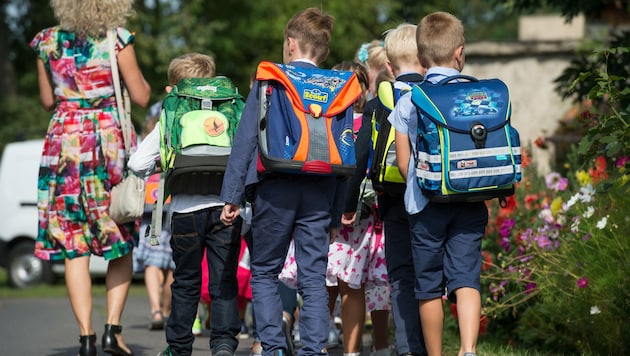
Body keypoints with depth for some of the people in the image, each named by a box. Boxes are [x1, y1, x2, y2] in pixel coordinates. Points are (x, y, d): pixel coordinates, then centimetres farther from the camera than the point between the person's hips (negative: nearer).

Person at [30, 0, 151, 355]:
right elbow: (141, 96, -2)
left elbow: (48, 100, 12)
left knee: (74, 248, 3)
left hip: (64, 142, 2)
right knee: (122, 244, 11)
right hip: (110, 141, -2)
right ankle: (113, 327, 0)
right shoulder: (117, 39, -6)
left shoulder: (48, 41, 4)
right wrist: (136, 73, 16)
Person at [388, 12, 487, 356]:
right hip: (470, 201, 1)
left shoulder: (408, 101, 0)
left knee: (429, 285, 9)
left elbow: (403, 162, 2)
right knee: (465, 278, -3)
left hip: (426, 202, -1)